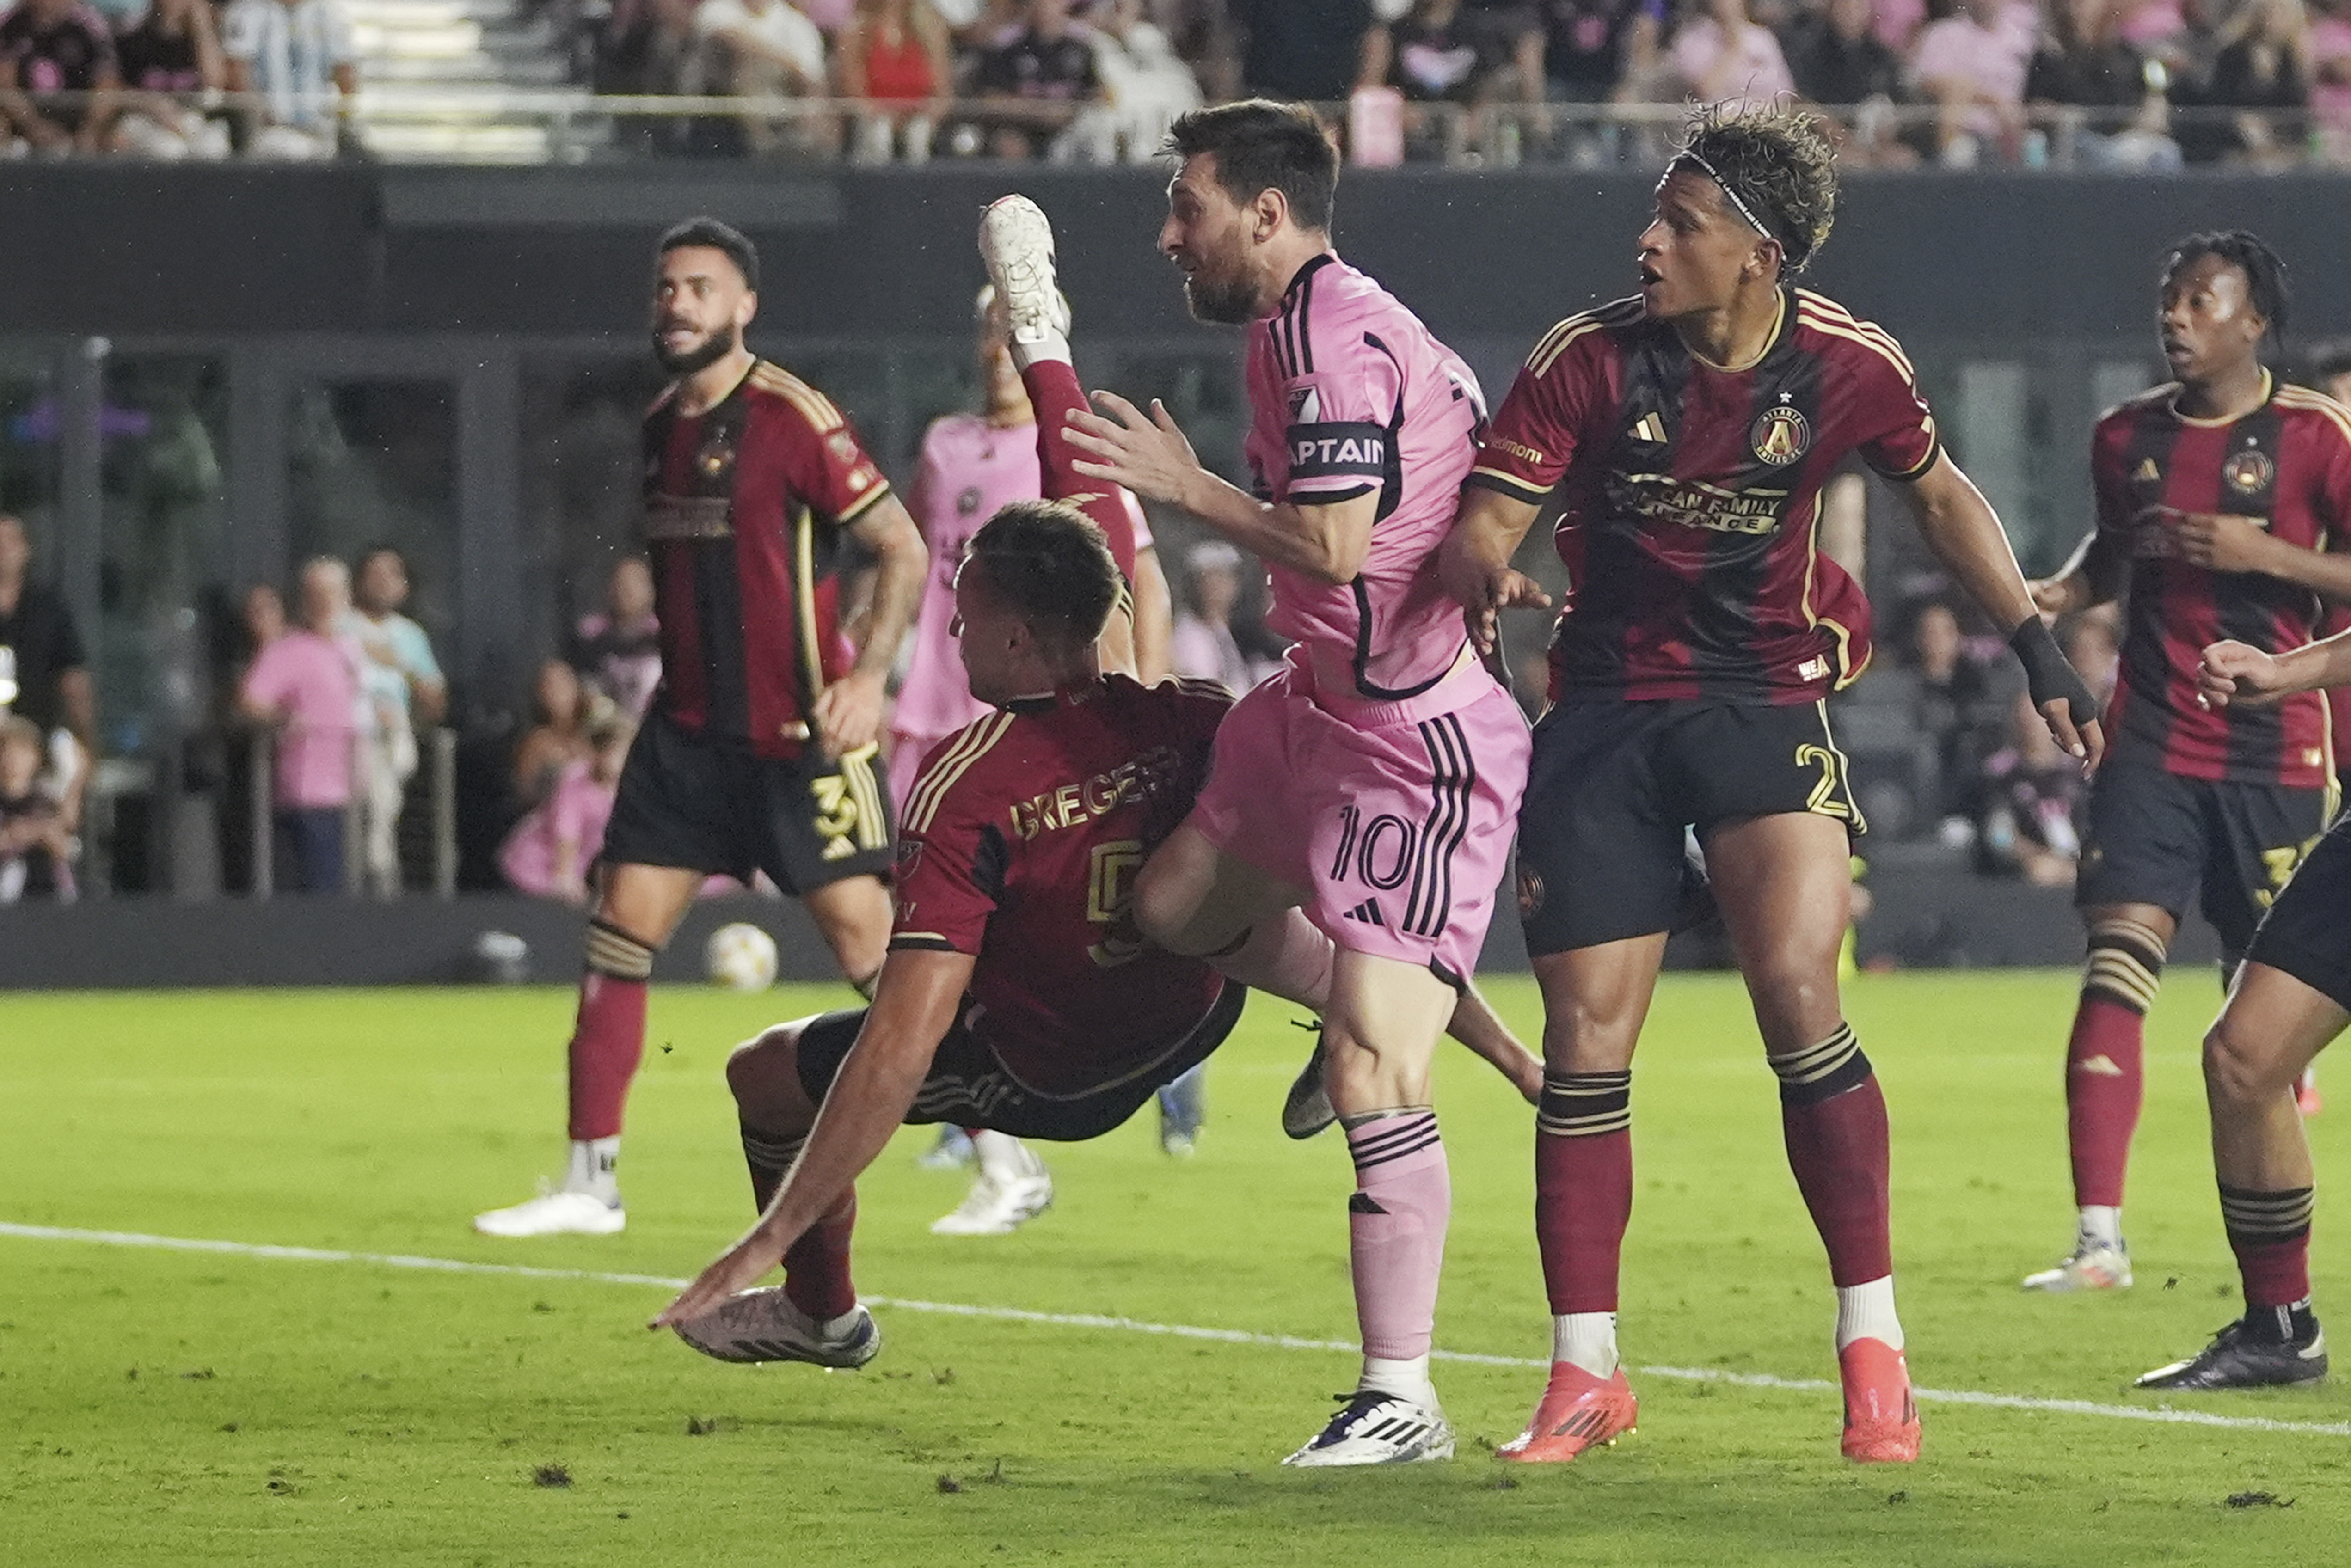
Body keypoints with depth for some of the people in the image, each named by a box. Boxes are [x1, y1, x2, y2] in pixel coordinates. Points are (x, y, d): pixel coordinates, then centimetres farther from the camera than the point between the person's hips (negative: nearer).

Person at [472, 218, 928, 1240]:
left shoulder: (792, 418, -12)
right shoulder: (659, 427, 10)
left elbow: (903, 549, -11)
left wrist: (868, 677, -21)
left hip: (799, 735, -7)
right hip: (690, 729, 7)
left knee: (866, 941, -8)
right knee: (620, 933, 1)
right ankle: (590, 1184, 7)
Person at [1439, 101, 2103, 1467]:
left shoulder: (1845, 366, -8)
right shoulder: (1590, 359, -11)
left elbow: (1942, 495, 11)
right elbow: (1484, 520, -11)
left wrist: (2038, 647, 9)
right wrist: (1485, 572, -35)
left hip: (1767, 700, -1)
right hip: (1607, 712, 1)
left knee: (1800, 996, -19)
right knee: (1586, 1044, -2)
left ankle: (1873, 1341, -6)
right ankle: (1587, 1377, 10)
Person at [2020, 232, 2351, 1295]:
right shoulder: (2129, 435, 8)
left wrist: (2265, 553, -19)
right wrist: (2063, 593, 6)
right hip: (2152, 740, 3)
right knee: (2117, 965, -13)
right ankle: (2099, 1238, -16)